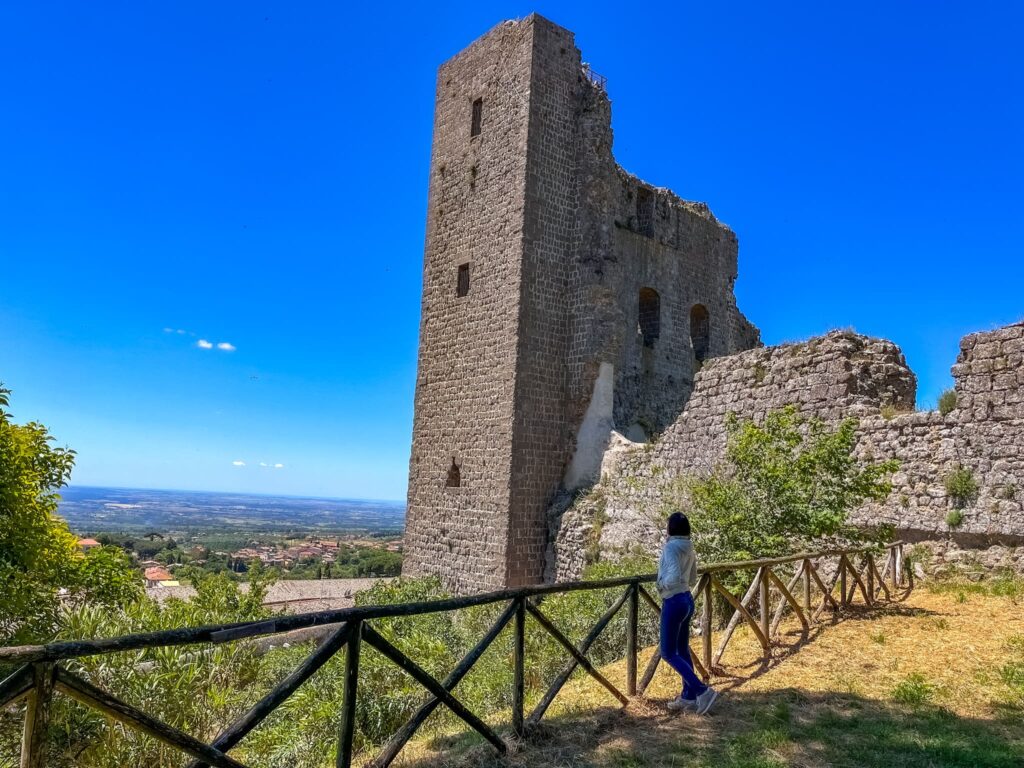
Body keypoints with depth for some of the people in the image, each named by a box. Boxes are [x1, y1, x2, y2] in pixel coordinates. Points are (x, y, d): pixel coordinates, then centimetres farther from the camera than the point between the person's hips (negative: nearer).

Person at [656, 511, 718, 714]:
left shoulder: (671, 547, -18)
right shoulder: (689, 548, 8)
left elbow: (674, 576, -30)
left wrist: (663, 585, -12)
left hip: (674, 602, -9)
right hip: (687, 600, 9)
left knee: (668, 654, -1)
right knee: (682, 650, 17)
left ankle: (703, 691, -6)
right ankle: (688, 696, 24)